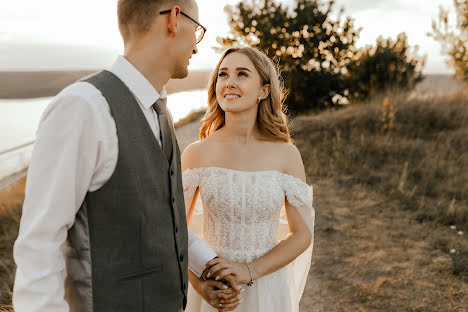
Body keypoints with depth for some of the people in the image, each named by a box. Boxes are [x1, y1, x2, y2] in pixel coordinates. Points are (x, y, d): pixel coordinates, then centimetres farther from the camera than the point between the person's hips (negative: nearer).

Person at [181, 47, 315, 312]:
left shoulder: (287, 155, -8)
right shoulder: (197, 154, -9)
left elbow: (302, 234, -4)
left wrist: (249, 270, -15)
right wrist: (199, 282, -15)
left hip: (267, 289, 1)